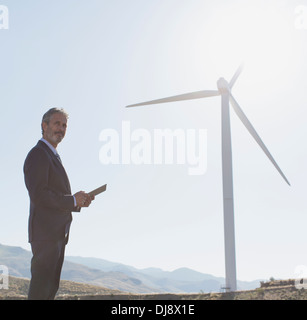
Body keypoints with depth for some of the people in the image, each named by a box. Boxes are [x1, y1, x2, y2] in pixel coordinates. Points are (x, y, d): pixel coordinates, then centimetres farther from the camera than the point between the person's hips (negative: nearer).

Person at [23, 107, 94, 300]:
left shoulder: (53, 157, 21)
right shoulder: (38, 155, -11)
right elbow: (38, 195, -22)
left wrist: (79, 203, 6)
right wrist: (72, 200, -13)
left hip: (57, 234, 10)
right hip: (45, 234, -10)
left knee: (52, 287, 14)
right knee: (41, 290, -6)